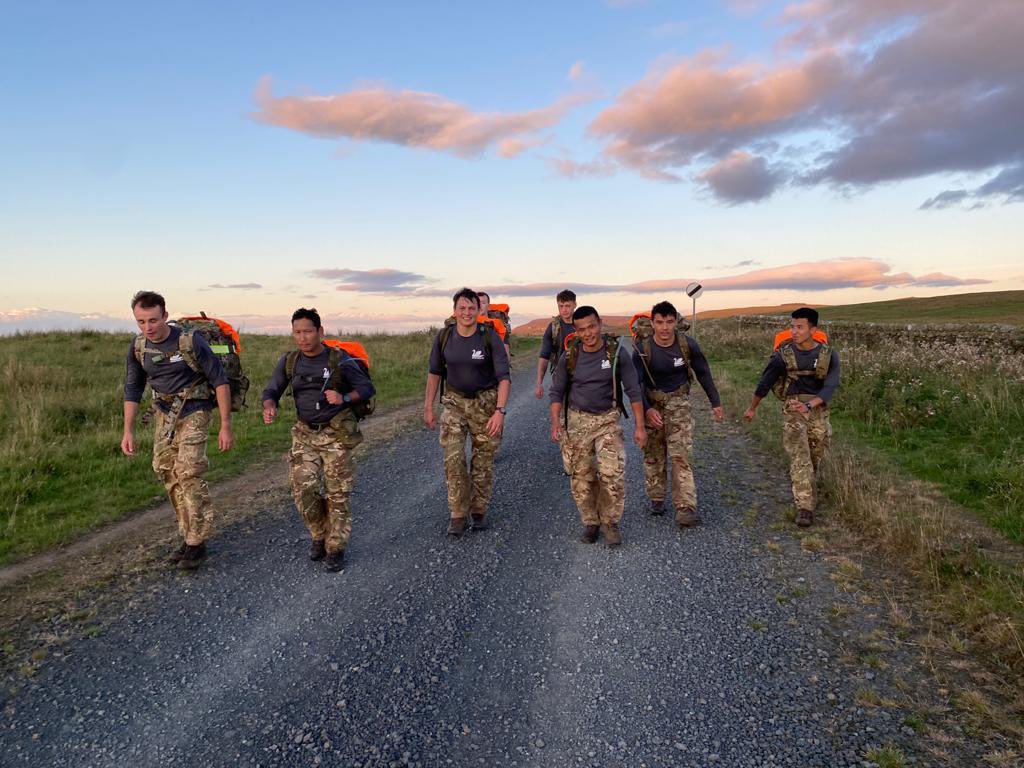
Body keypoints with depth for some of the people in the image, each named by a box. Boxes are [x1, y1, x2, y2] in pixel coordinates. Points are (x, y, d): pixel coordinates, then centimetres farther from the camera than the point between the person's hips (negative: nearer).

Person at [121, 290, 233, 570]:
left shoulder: (190, 340, -21)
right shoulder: (138, 347, -4)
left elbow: (220, 381, -18)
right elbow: (132, 390, 8)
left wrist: (226, 426, -19)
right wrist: (128, 431, 3)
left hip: (194, 413, -6)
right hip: (165, 415, 6)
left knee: (188, 473, -15)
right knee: (167, 472, 7)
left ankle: (196, 543, -3)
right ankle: (189, 535, 21)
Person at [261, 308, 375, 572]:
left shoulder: (339, 359, -11)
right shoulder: (288, 361, 1)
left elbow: (367, 388, -6)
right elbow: (271, 391, 5)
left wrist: (344, 398, -25)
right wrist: (269, 407, -18)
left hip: (336, 433, -3)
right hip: (305, 433, 3)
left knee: (338, 493, 0)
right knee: (302, 488, -3)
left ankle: (335, 548, 14)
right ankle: (319, 536, 22)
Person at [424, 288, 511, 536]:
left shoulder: (490, 337, -14)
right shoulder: (444, 336, -5)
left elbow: (504, 376, -15)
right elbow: (434, 372, 8)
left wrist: (499, 411, -26)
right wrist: (428, 406, 7)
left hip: (485, 402, -2)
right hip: (454, 402, 2)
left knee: (483, 462, 5)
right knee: (453, 459, -9)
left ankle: (479, 511, 23)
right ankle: (458, 515, 3)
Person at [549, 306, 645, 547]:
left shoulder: (616, 352, -10)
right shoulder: (569, 356, -6)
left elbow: (633, 390, -4)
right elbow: (556, 391, 2)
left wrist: (639, 426, -5)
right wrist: (556, 421, -10)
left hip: (608, 419, -1)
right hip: (578, 419, 2)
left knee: (613, 473, -15)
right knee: (582, 477, 5)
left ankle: (610, 522, 5)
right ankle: (591, 523, 23)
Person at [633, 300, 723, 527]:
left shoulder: (687, 344, -11)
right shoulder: (642, 349, -14)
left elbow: (703, 373, 3)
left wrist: (715, 402, 9)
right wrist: (646, 410, -29)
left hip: (678, 403, -1)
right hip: (652, 404, 1)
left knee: (681, 454, -11)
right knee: (653, 455, 9)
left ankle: (685, 507, -12)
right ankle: (656, 498, 25)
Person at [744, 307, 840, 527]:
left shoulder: (828, 355, -5)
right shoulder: (784, 354, -6)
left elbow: (830, 387, -16)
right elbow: (765, 382, 5)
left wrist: (809, 405, -33)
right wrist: (752, 408, 15)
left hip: (818, 410, 2)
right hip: (792, 408, -2)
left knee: (814, 459, 15)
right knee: (799, 459, -13)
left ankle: (808, 496, 40)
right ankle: (804, 507, -14)